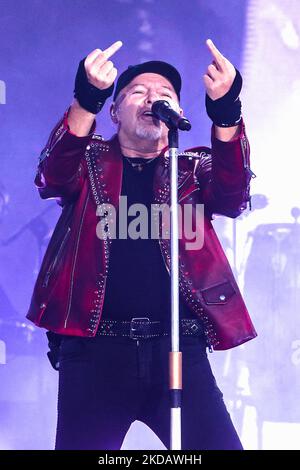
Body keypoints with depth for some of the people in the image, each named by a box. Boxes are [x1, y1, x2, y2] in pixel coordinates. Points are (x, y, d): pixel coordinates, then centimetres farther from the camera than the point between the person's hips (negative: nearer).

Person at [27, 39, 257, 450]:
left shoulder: (195, 167, 16)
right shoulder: (90, 161, 14)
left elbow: (233, 197, -5)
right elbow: (52, 178, -8)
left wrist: (225, 111, -24)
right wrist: (87, 98, -26)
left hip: (178, 347, 1)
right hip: (95, 347, -1)